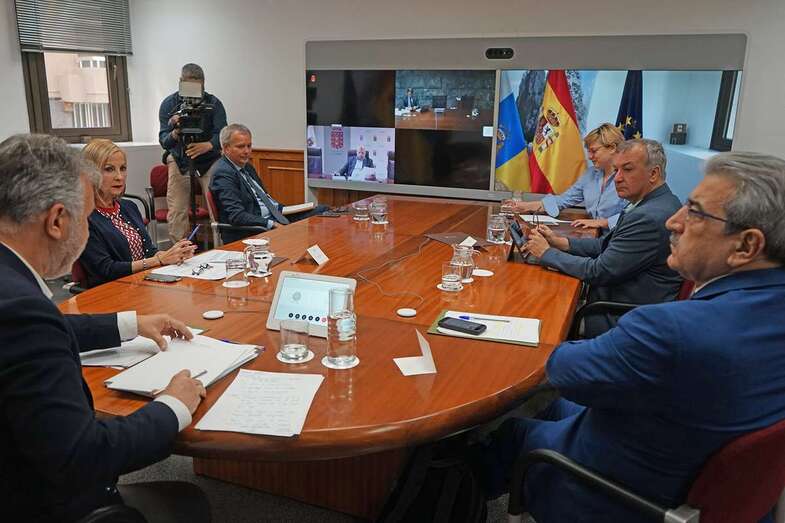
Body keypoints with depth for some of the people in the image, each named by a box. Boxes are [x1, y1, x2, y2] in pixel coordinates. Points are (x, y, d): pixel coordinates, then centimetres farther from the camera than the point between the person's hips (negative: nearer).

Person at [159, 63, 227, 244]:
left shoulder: (213, 103, -9)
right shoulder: (169, 104, -7)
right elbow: (163, 141, -13)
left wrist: (207, 145, -41)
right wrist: (175, 134, -36)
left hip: (209, 160, -1)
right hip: (180, 160, 1)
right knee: (176, 213, -5)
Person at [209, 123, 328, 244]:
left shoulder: (246, 166, 18)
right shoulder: (222, 172, -12)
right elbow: (236, 215, -22)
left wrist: (283, 210, 6)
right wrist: (272, 225, -28)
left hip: (273, 219, 10)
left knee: (322, 210, 0)